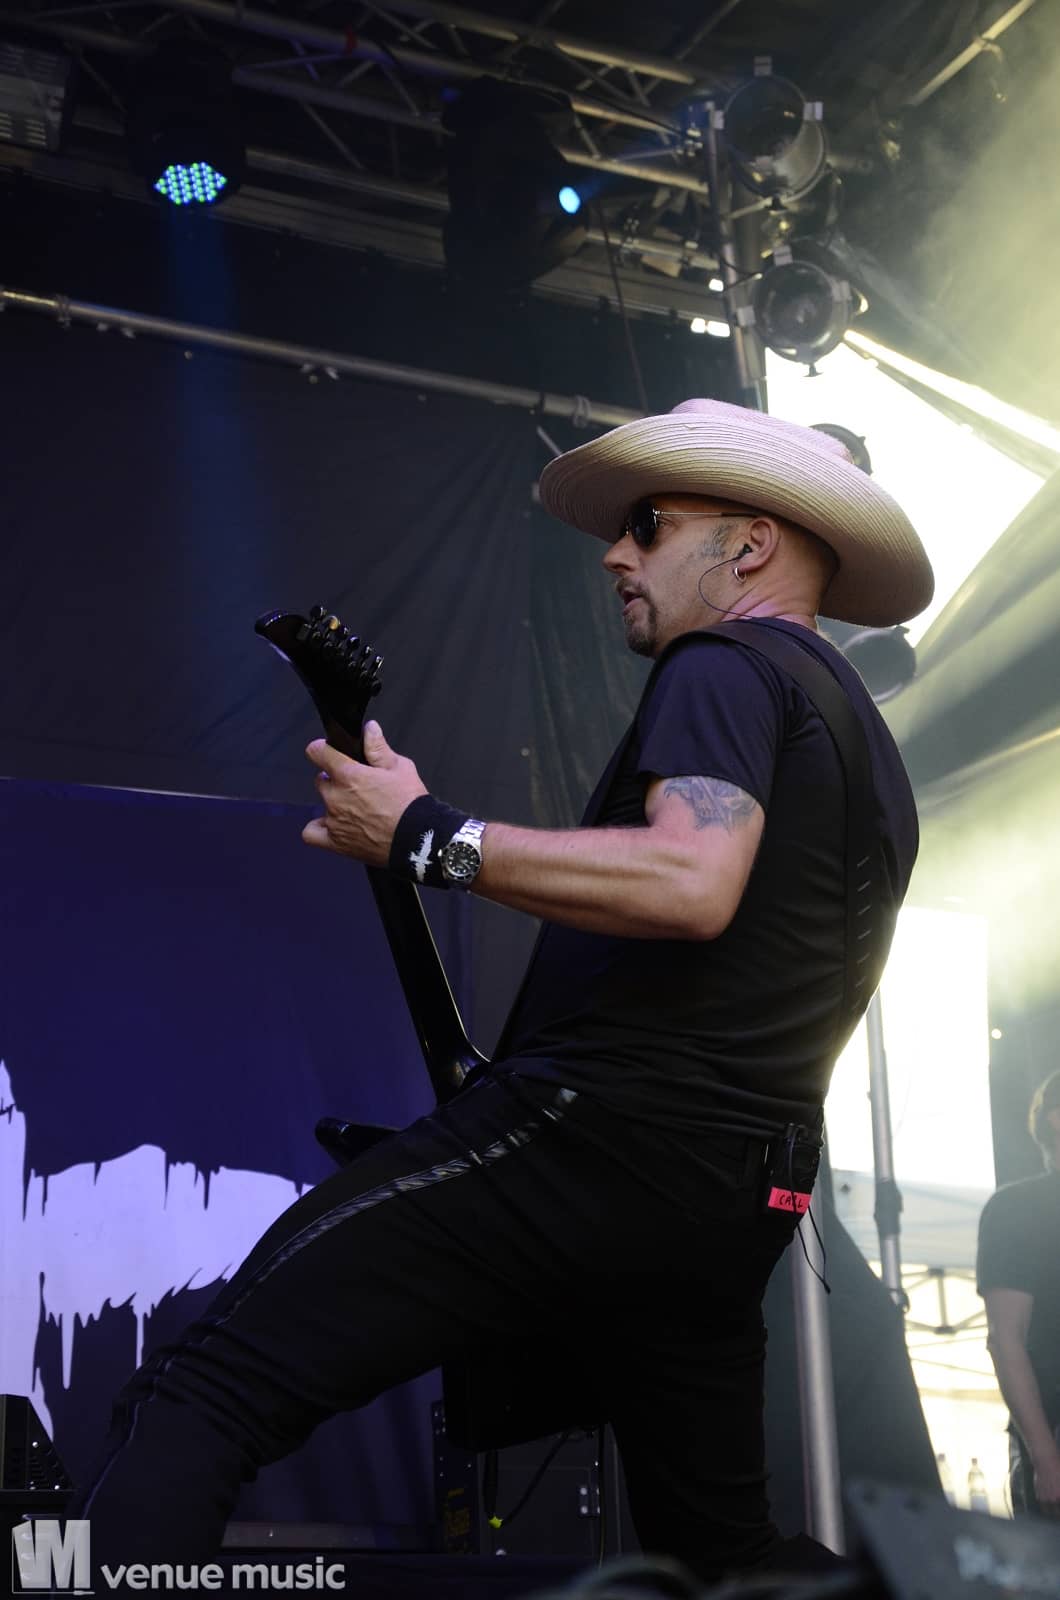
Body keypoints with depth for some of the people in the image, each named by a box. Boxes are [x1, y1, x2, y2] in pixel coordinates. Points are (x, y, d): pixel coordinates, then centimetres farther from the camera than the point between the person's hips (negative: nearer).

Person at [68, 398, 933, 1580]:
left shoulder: (726, 666, -4)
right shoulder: (870, 750, 25)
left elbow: (692, 880, -24)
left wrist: (427, 840, -19)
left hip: (588, 1134, -10)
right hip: (736, 1204, 10)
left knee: (200, 1394, -13)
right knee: (718, 1549, 21)